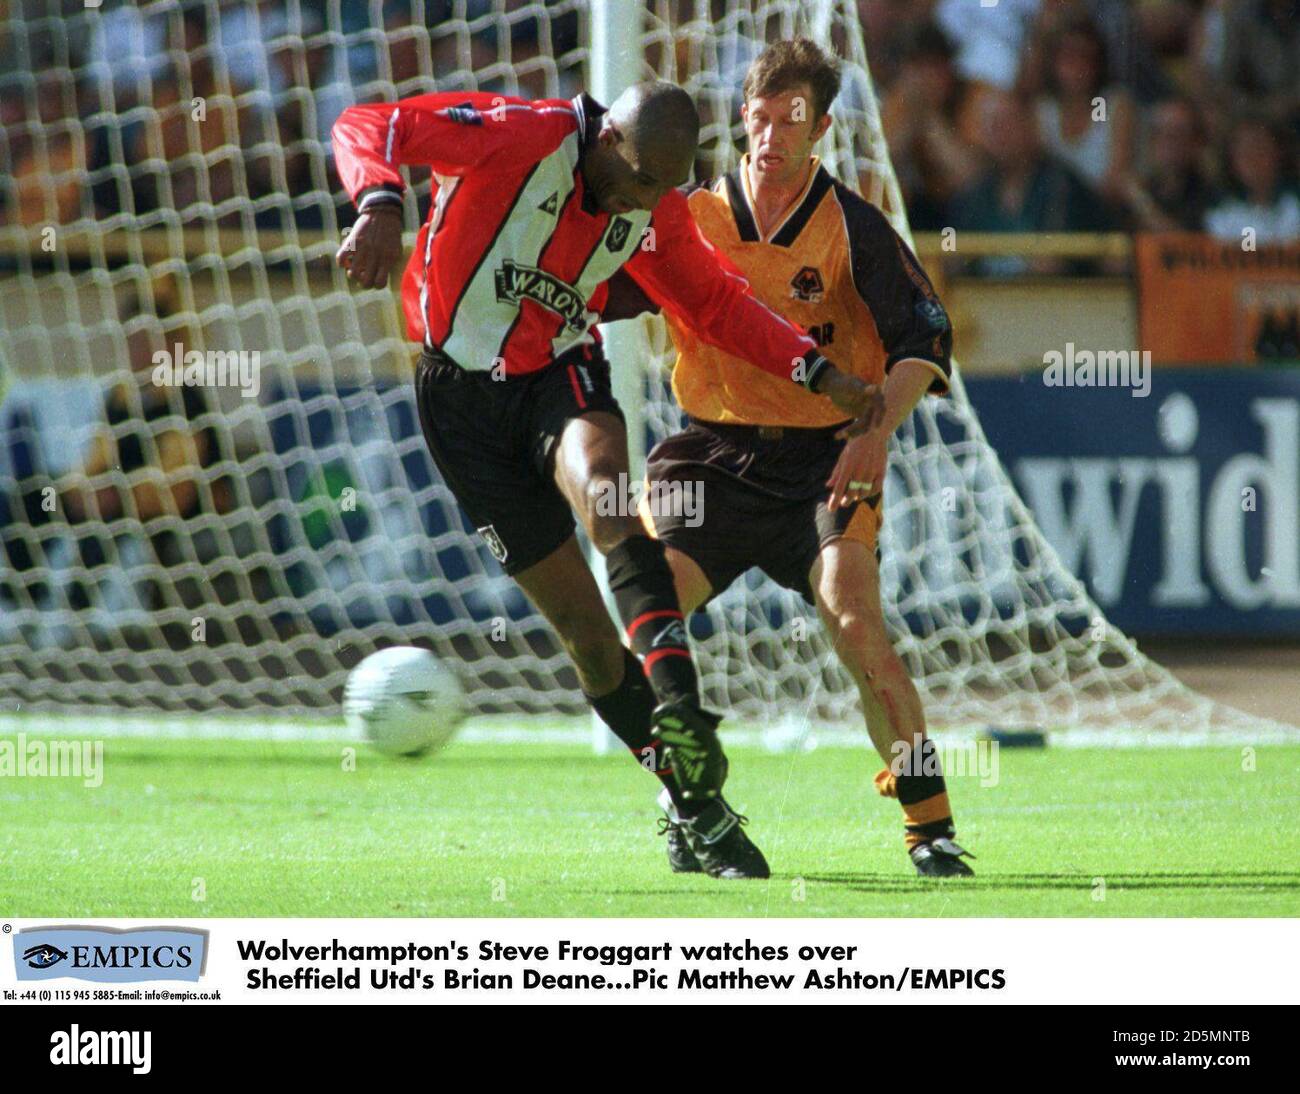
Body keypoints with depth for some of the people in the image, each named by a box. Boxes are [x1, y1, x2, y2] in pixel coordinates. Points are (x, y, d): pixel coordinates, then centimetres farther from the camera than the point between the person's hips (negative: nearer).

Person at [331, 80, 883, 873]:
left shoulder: (656, 213, -2)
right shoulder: (521, 136, -19)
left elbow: (717, 304, 15)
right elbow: (367, 128, -24)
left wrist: (819, 372, 6)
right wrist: (381, 205, -45)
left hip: (563, 374, 2)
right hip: (463, 389, -2)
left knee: (602, 487, -35)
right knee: (583, 626, -4)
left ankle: (680, 709, -51)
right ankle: (693, 801, 7)